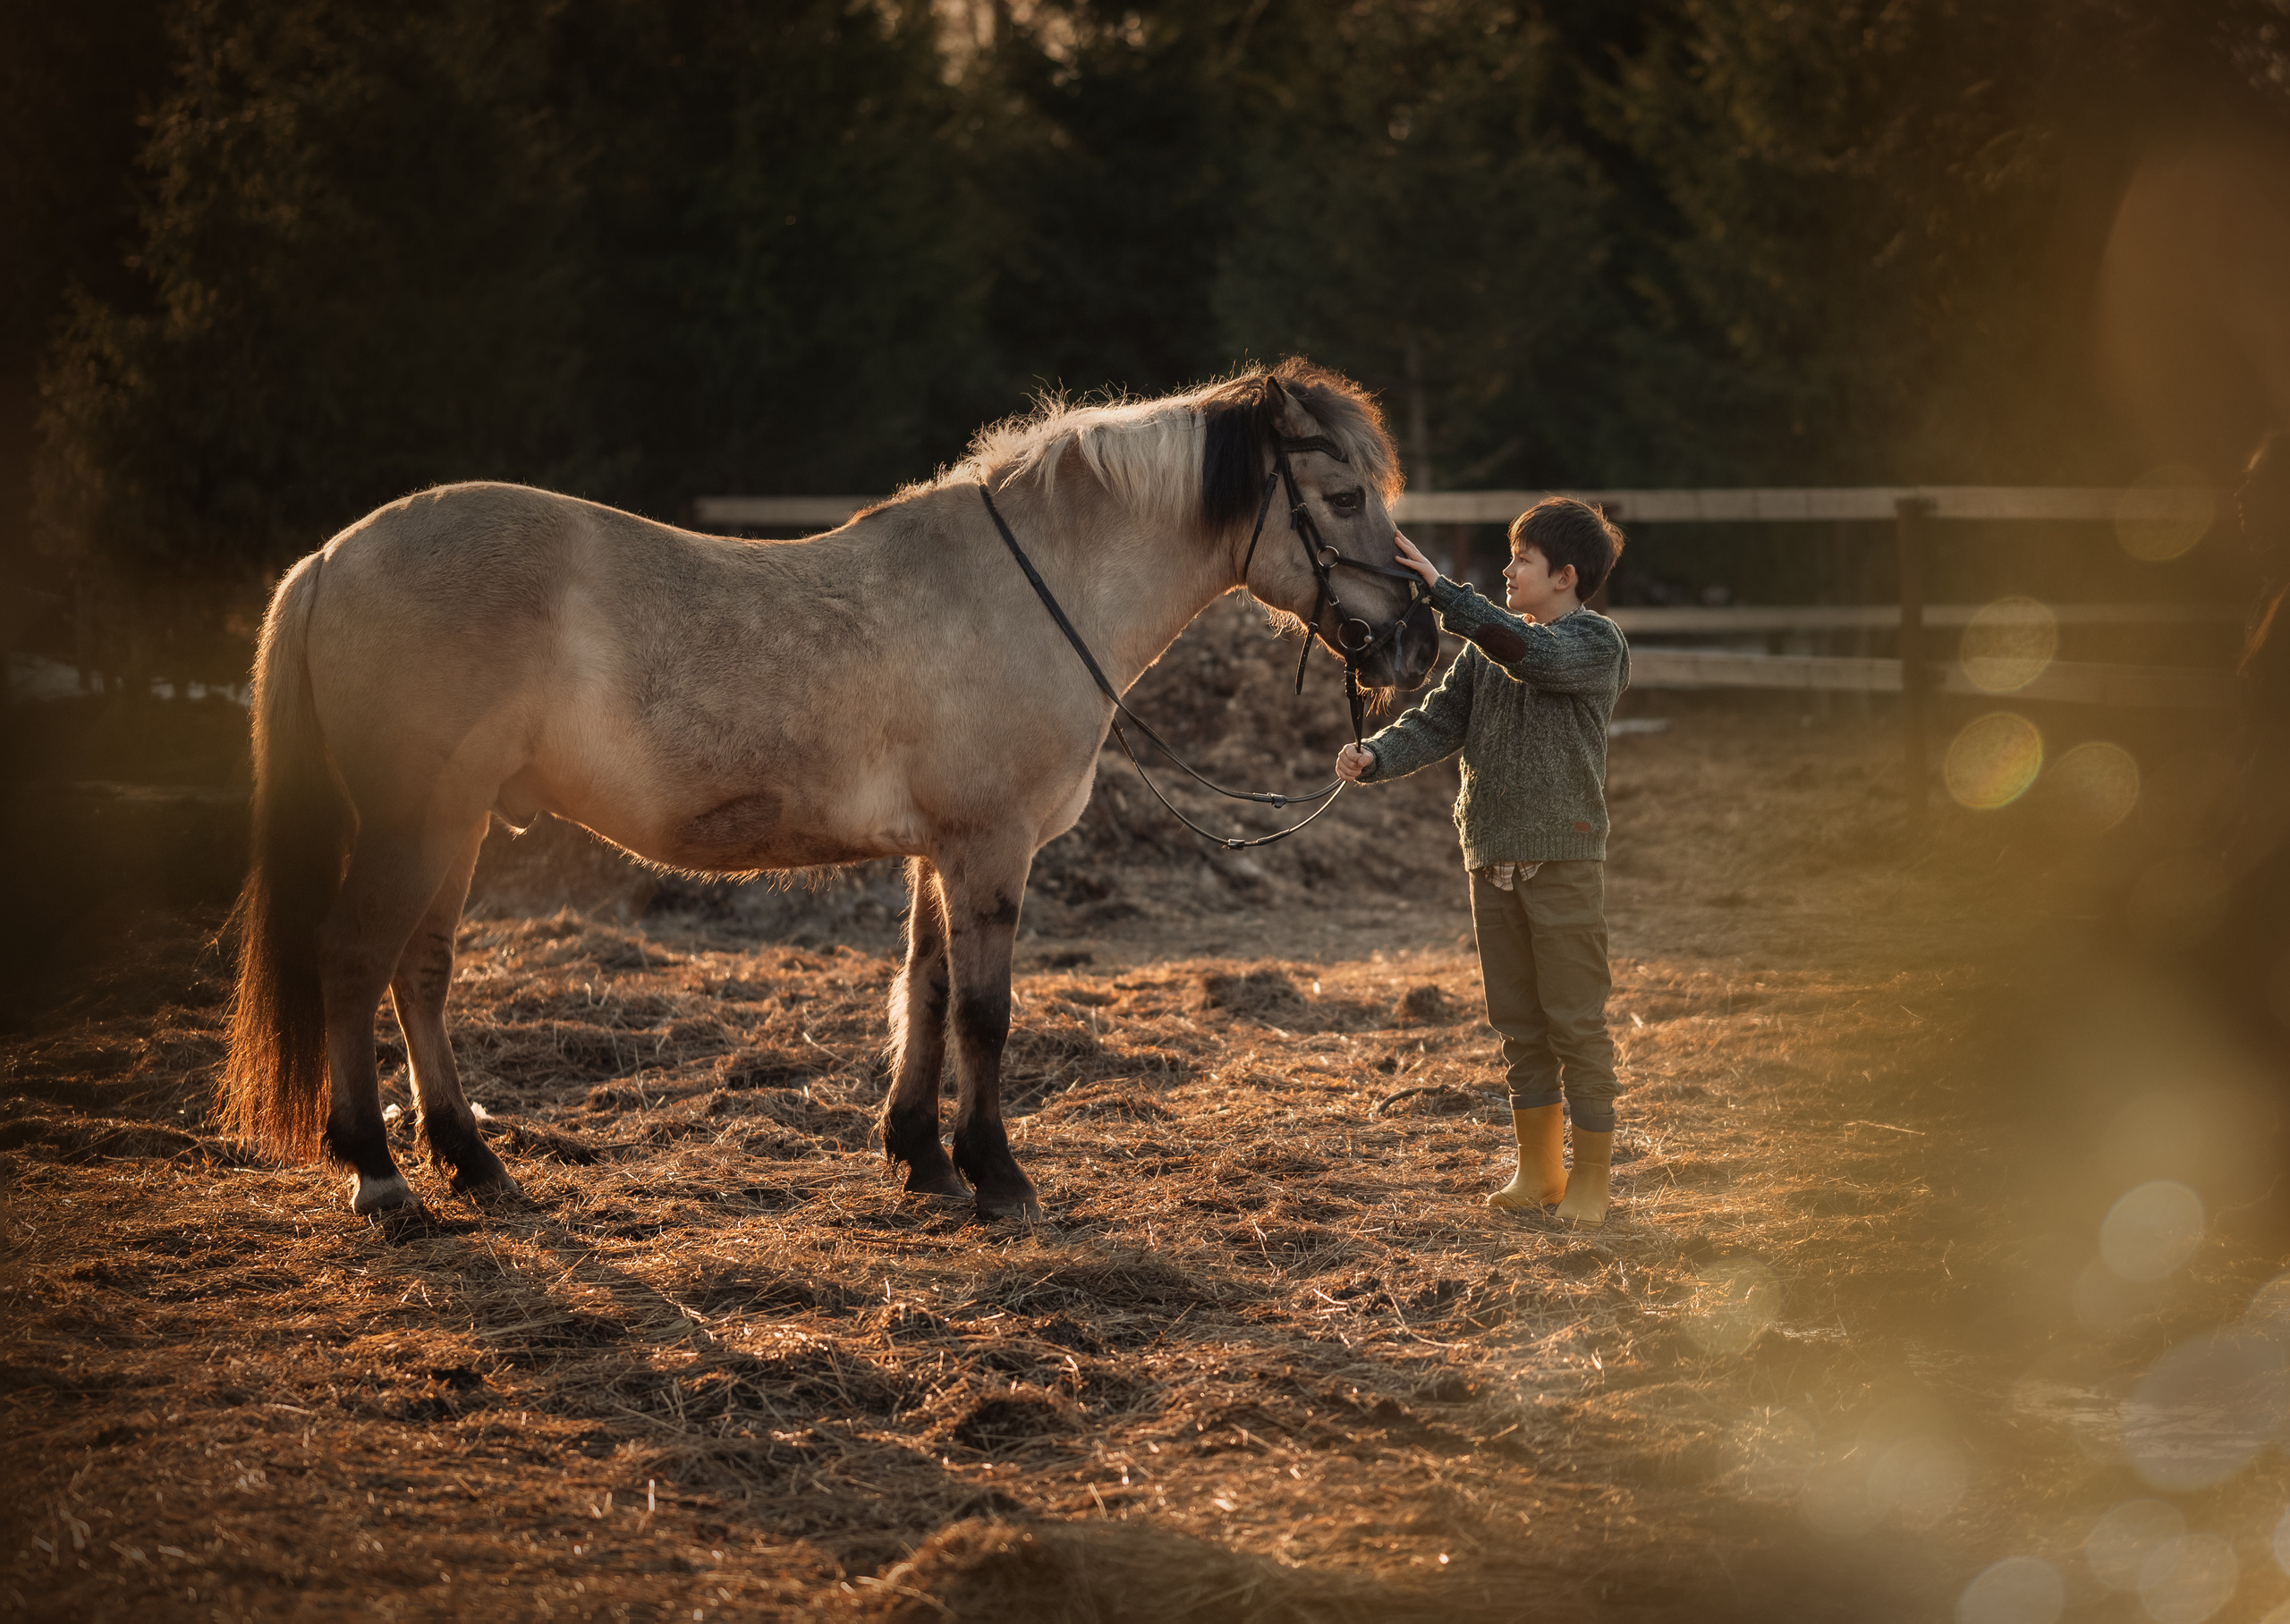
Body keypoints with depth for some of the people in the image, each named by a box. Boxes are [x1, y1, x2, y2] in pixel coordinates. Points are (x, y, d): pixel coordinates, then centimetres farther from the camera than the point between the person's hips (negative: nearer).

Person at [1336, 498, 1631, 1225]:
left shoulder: (1596, 642, -7)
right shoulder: (1487, 646, 12)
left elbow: (1530, 653, -26)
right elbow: (1440, 720, 4)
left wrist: (1440, 589, -28)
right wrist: (1375, 758, -14)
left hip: (1563, 858, -6)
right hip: (1492, 857, 6)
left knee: (1576, 1022, -2)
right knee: (1518, 1025, 13)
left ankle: (1591, 1180, 5)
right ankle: (1537, 1172, 23)